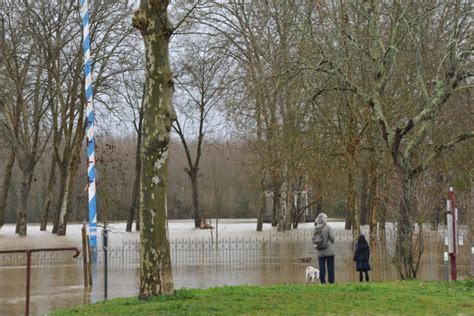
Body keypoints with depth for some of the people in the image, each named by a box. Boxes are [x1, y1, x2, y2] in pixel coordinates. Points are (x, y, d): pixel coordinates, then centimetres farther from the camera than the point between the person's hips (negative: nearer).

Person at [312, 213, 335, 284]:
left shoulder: (316, 229, 2)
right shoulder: (327, 227, -11)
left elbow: (313, 239, 3)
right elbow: (332, 239, -8)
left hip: (319, 252, 4)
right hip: (329, 251, -4)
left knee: (321, 267, 6)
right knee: (330, 267, 1)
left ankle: (322, 282, 6)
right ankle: (331, 281, -1)